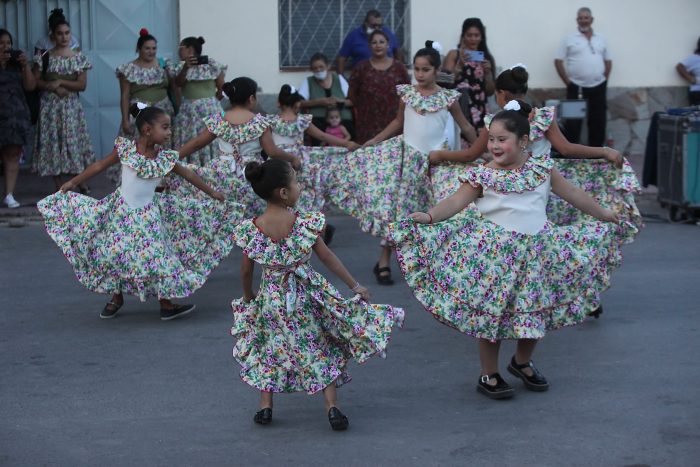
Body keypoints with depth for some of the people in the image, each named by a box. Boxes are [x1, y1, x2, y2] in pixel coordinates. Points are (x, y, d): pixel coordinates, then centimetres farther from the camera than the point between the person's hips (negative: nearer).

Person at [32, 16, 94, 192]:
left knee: (74, 141, 1)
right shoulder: (44, 57, 0)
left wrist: (61, 82, -13)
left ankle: (80, 181, 9)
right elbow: (35, 81, -1)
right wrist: (53, 87, -14)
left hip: (72, 106, 1)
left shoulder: (79, 58, 2)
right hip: (50, 106, -1)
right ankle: (59, 185, 5)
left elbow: (82, 85, -4)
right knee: (53, 142, -1)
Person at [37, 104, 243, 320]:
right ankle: (116, 297, 26)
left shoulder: (165, 158, -8)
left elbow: (188, 174, 5)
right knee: (113, 253, 3)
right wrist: (73, 181, 1)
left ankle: (166, 304, 9)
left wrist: (212, 193, 9)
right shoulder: (125, 148, -13)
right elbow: (100, 165, -2)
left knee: (159, 257, -4)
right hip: (122, 210, -1)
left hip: (148, 215, 1)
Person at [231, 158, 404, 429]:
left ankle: (265, 406, 16)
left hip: (271, 300, 1)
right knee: (321, 350, 12)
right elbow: (327, 258, -9)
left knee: (270, 349, 21)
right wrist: (355, 286, 2)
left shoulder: (251, 230, -12)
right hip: (307, 296, -1)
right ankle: (332, 407, 4)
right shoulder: (304, 223, -17)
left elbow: (246, 272, -2)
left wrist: (248, 298, 17)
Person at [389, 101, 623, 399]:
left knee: (536, 312, 11)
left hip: (536, 249, 3)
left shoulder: (541, 169, 3)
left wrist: (604, 215, 23)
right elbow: (457, 201, -14)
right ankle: (489, 376, 18)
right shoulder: (482, 175, -6)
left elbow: (573, 194, 14)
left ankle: (522, 363, 37)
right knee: (492, 313, 1)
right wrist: (430, 216, -32)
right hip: (495, 253, -3)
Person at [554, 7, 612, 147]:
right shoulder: (569, 39, -1)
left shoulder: (601, 40, 11)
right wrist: (568, 82, -6)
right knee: (573, 123, -3)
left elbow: (608, 61, 17)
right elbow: (558, 61, -3)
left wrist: (603, 79, 7)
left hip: (598, 88, 4)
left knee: (598, 122, 7)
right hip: (577, 87, -4)